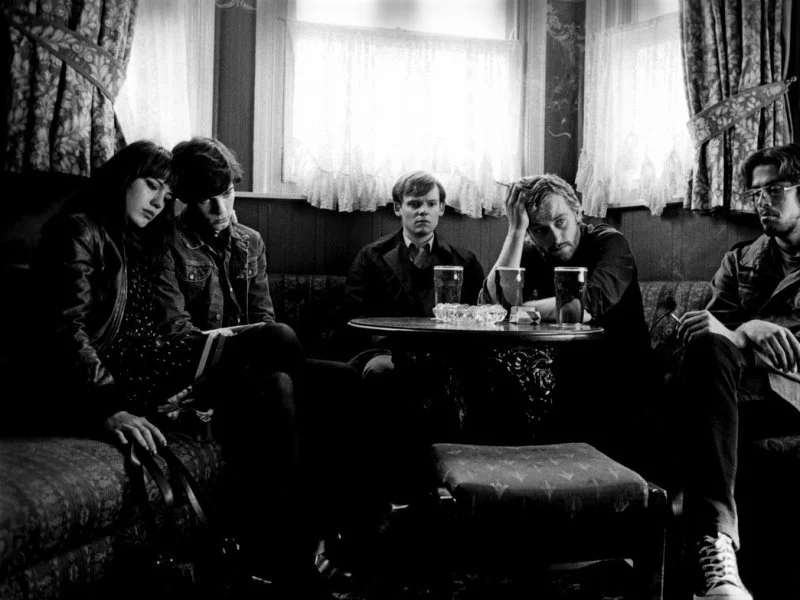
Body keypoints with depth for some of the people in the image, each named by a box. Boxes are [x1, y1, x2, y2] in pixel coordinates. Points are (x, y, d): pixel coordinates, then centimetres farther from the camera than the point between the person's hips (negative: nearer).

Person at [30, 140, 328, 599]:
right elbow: (64, 331, -14)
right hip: (107, 381, -8)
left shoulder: (142, 242, 25)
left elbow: (153, 324, 15)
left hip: (149, 363, 8)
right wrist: (110, 408, -26)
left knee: (271, 381, -15)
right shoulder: (78, 232, -1)